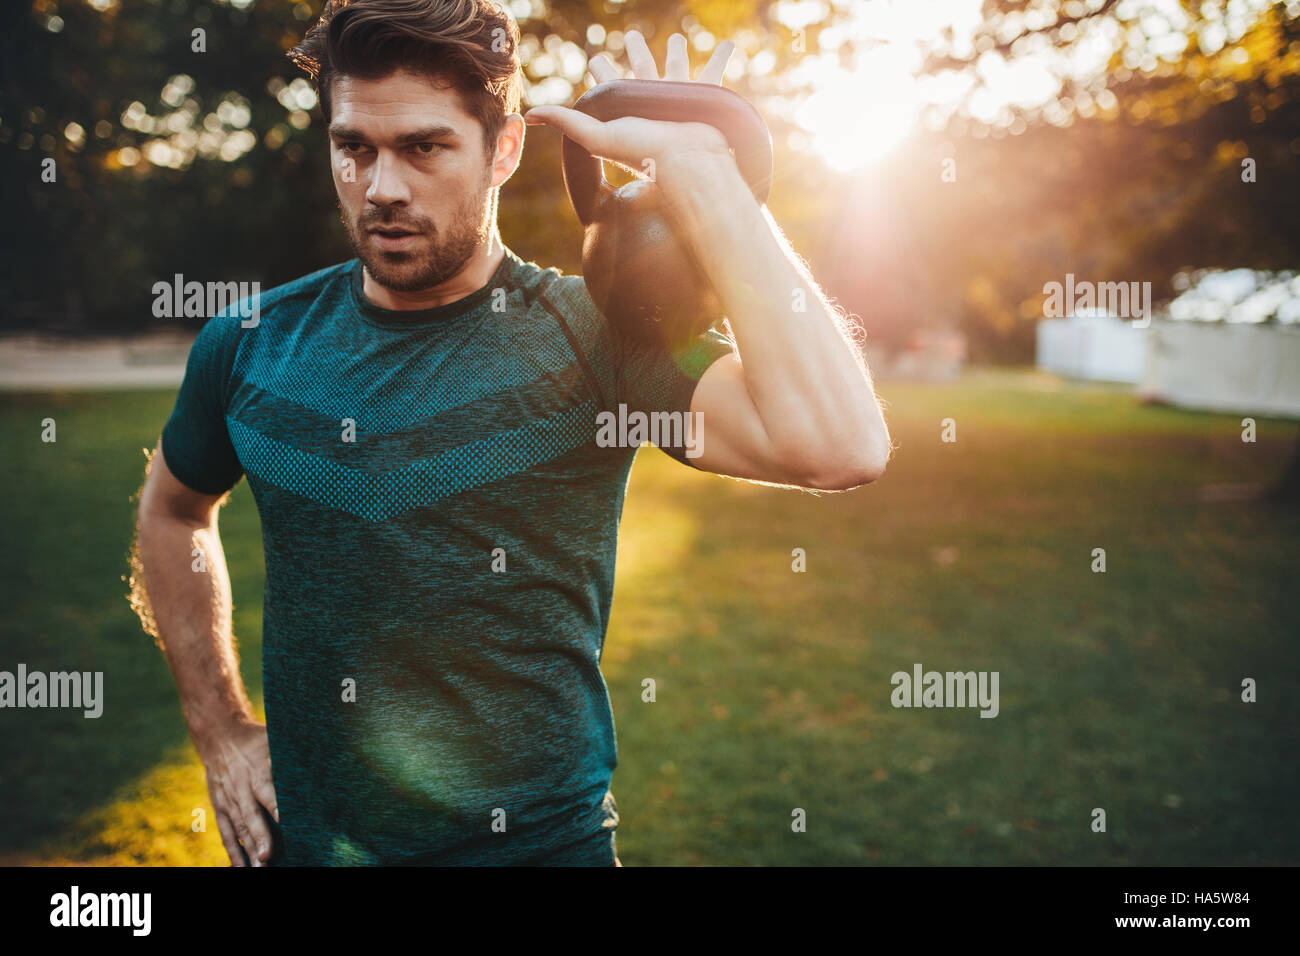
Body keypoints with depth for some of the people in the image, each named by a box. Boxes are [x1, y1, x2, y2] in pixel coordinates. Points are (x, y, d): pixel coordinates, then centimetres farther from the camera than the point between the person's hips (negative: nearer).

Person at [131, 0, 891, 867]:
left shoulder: (590, 339, -17)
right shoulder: (251, 344, -5)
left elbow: (838, 448, -34)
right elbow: (173, 511, 15)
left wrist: (697, 166, -28)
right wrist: (223, 733, 7)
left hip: (542, 839, -3)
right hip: (305, 837, 3)